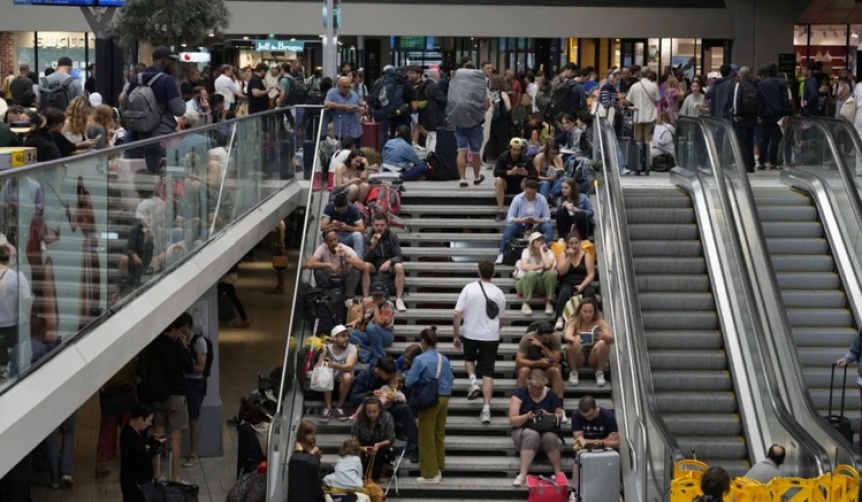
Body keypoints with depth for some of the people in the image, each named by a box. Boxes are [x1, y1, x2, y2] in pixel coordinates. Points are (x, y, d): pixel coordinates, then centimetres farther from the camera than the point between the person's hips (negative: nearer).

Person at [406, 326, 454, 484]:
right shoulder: (445, 360, 4)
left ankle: (430, 474, 4)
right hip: (444, 399, 6)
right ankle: (438, 469, 23)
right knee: (439, 435, 16)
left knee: (427, 437, 3)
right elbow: (451, 379, 9)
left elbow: (409, 382, -11)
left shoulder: (420, 360, -12)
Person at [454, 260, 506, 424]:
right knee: (488, 373, 2)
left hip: (471, 334, -1)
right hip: (491, 337, 1)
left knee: (469, 358, 30)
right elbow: (501, 321, 11)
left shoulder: (469, 289, -7)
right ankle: (486, 409, -5)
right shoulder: (499, 293, 0)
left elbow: (457, 315, -9)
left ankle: (473, 382, 6)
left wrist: (456, 335, 1)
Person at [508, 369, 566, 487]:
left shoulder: (551, 395, 2)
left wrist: (549, 415, -16)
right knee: (532, 435, -38)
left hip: (547, 430, 2)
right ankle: (523, 474, -41)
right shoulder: (519, 394, -5)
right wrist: (527, 416, -28)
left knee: (550, 437, -35)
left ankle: (559, 472, -23)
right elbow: (512, 421, -9)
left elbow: (560, 417, 6)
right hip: (524, 430, -1)